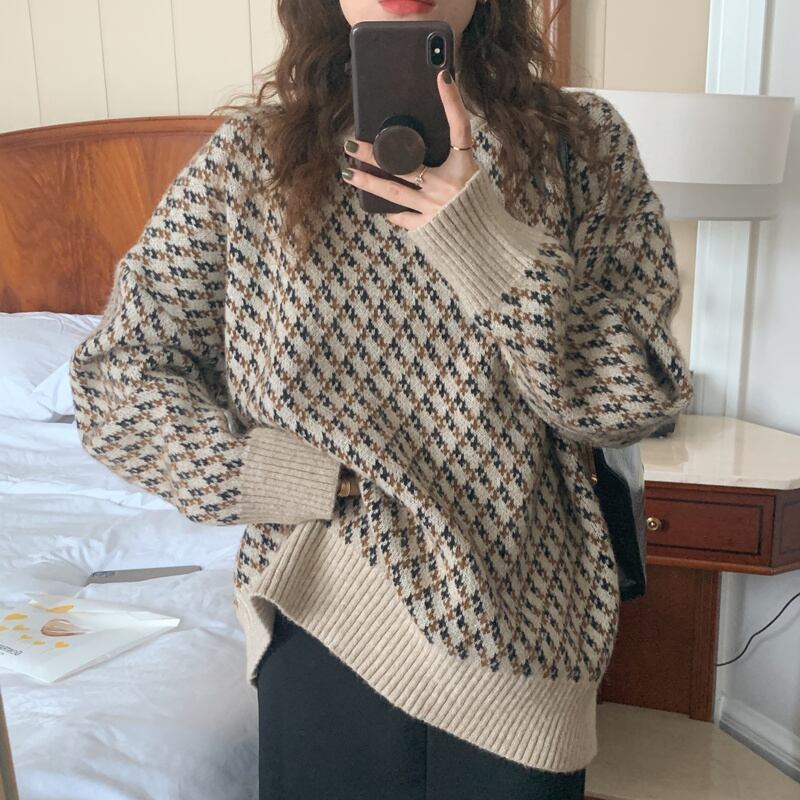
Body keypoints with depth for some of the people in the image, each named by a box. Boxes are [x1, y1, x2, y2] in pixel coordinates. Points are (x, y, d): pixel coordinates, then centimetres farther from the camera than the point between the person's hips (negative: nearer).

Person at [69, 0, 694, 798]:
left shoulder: (583, 142, -5)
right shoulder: (249, 156, -5)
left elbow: (638, 404, -11)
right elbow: (111, 379, -2)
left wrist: (499, 246, -25)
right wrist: (284, 478, -14)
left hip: (519, 632, 1)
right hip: (322, 635, 0)